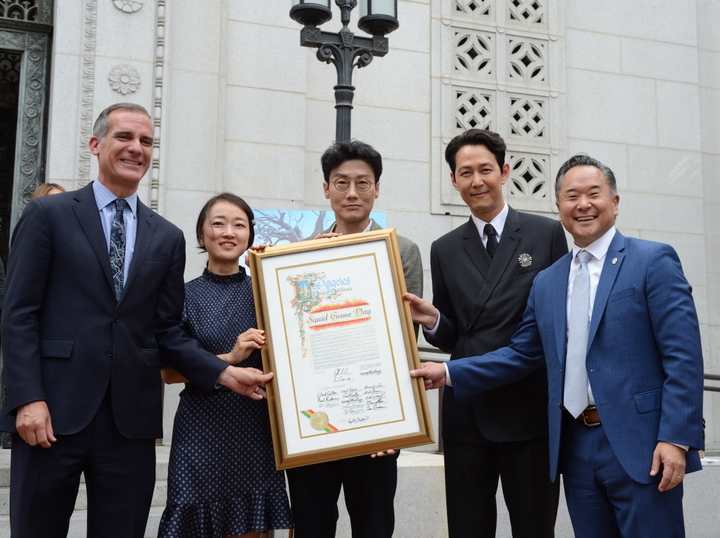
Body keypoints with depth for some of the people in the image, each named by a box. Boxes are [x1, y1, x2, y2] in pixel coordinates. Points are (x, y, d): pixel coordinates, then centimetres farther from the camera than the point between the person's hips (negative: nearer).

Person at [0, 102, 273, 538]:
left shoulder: (168, 237, 13)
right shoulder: (49, 215, 3)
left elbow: (167, 331, 11)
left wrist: (226, 373, -3)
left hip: (131, 419, 3)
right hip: (53, 412, -3)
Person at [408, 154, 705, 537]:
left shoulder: (653, 261, -3)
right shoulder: (546, 282, 14)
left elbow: (683, 357, -8)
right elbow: (520, 354, 14)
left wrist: (676, 438, -16)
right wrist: (449, 373, 5)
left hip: (639, 444, -5)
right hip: (575, 445, 5)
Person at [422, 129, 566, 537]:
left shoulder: (547, 234, 2)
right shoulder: (445, 250, 11)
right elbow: (449, 337, 11)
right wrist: (431, 321, -12)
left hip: (530, 410, -2)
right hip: (466, 413, 3)